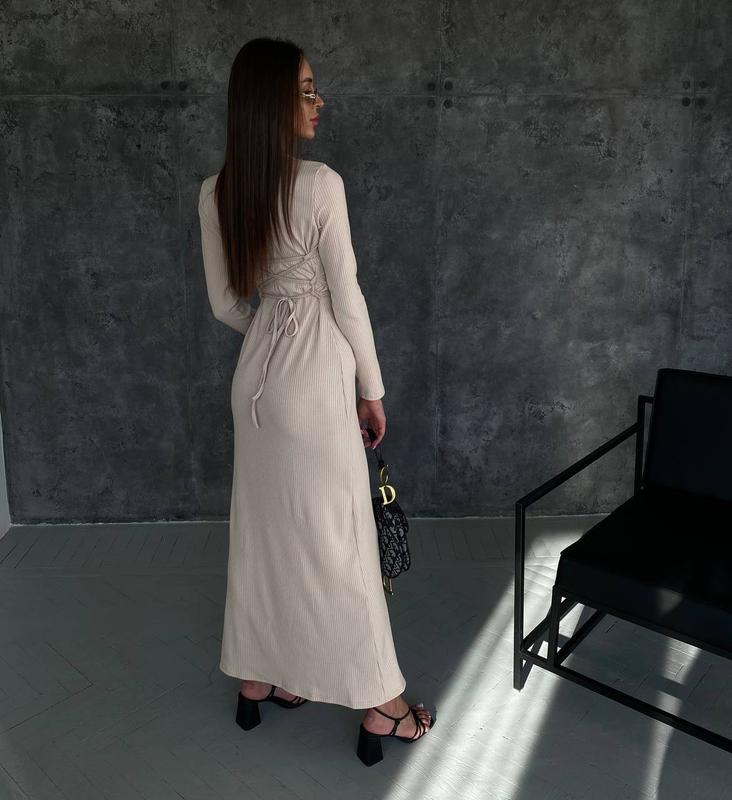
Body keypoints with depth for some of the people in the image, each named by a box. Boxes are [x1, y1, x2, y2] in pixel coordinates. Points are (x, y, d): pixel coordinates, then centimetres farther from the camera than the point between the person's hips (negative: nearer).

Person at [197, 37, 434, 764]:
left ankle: (256, 678, 34)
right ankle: (380, 706, 18)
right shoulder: (320, 184, -16)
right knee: (336, 535, 2)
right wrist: (371, 388, -1)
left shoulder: (215, 193, 3)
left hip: (255, 374, 7)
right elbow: (346, 298, -12)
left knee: (264, 527, 17)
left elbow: (225, 305, 8)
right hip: (314, 375, -6)